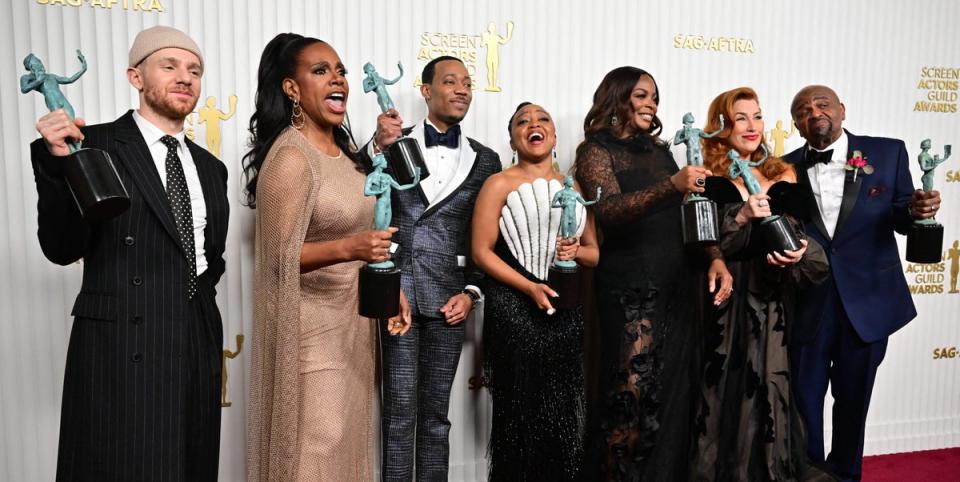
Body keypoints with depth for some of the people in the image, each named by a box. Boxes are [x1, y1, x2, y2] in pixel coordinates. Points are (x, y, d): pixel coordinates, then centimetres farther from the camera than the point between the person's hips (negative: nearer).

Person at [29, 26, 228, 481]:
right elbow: (63, 249, -9)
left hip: (198, 342, 5)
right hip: (121, 343, -5)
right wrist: (58, 162, -20)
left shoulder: (210, 167, 13)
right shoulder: (94, 145, -3)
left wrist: (197, 299, 7)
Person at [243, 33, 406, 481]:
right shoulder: (290, 156, -18)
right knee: (317, 445, 1)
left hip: (351, 317, 8)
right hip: (311, 324, -8)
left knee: (345, 436, 17)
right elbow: (281, 254, -19)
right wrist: (347, 249, -34)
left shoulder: (343, 150, 8)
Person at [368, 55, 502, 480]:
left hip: (447, 297, 2)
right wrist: (377, 146, -26)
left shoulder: (485, 160, 8)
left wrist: (471, 292, 0)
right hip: (398, 292, -1)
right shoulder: (395, 143, 3)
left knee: (436, 412, 12)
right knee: (399, 410, 5)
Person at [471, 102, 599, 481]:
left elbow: (595, 252, 18)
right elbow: (481, 252, -7)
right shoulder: (499, 184, -1)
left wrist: (576, 251, -6)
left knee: (564, 411, 6)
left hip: (566, 311, 4)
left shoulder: (574, 188, 13)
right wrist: (529, 287, -18)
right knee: (520, 411, 2)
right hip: (514, 309, -4)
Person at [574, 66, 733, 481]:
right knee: (632, 394, -5)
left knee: (674, 392, 10)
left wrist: (714, 258, -1)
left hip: (678, 287, 6)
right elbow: (610, 211, -18)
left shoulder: (659, 150, 16)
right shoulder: (596, 151, -1)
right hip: (630, 290, -6)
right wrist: (672, 185, -31)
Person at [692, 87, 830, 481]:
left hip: (774, 304, 3)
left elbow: (801, 232, 9)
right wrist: (742, 216, -21)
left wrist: (798, 255, -11)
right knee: (730, 390, 1)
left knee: (772, 386, 7)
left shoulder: (781, 176, 10)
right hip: (727, 304, -3)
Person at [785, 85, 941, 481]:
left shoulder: (887, 153, 0)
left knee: (853, 398, 14)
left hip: (867, 303, 0)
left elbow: (899, 219, 2)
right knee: (804, 398, 10)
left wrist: (916, 211, -20)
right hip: (807, 304, 0)